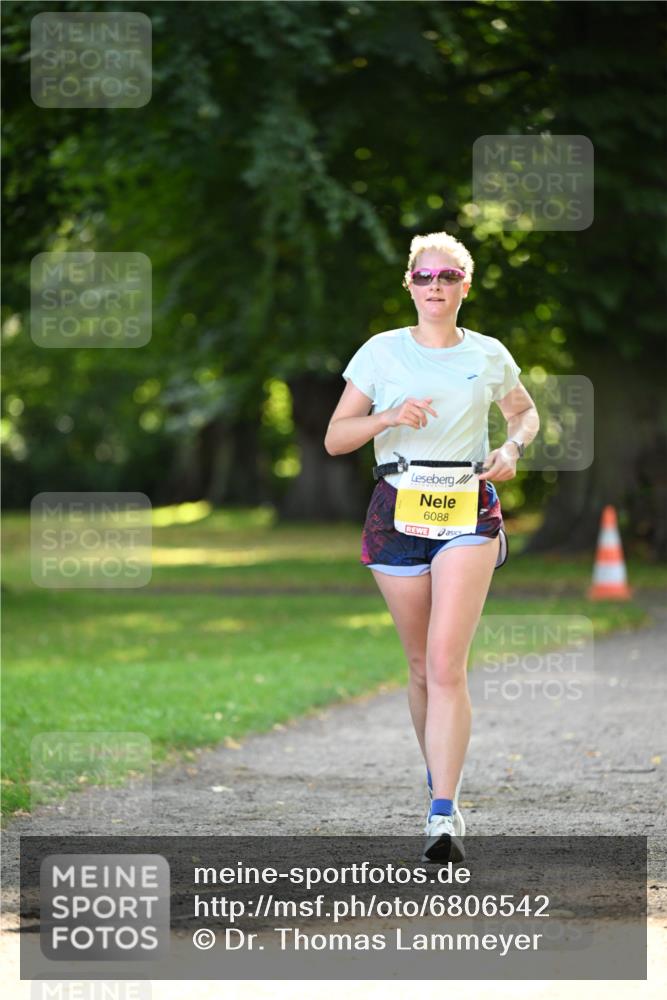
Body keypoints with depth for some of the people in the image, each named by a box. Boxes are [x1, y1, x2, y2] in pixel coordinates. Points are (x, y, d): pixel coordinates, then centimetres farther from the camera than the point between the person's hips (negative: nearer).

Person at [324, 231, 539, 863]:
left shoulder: (489, 356, 7)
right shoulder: (382, 352, 4)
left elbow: (526, 412, 25)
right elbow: (334, 438, 3)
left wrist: (513, 446, 2)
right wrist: (388, 417, -15)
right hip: (397, 506, 2)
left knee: (447, 663, -15)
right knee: (421, 664, 9)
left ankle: (444, 815, -20)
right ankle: (440, 782, 30)